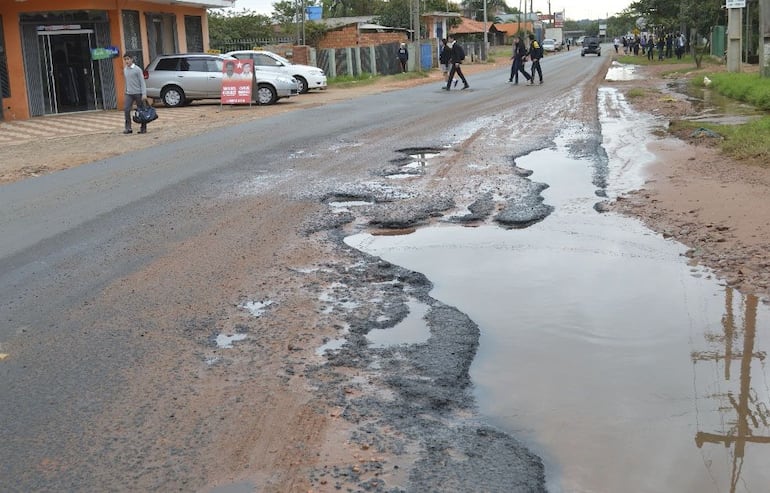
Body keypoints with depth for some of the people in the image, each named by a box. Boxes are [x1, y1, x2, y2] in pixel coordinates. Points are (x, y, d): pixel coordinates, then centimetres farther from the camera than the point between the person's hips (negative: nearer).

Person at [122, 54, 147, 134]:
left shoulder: (137, 69, -8)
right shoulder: (125, 70, 11)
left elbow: (142, 82, -9)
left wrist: (144, 94, -16)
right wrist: (126, 91, 16)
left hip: (138, 93, -5)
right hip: (129, 94, 5)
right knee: (126, 110, -6)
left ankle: (143, 128, 9)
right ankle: (128, 128, -1)